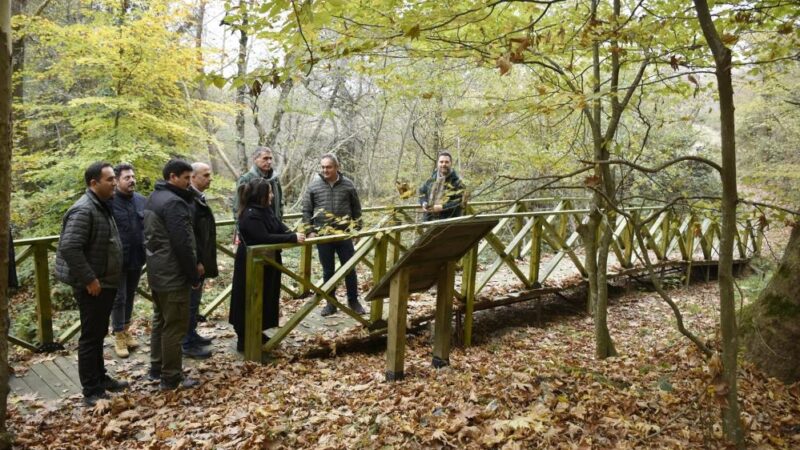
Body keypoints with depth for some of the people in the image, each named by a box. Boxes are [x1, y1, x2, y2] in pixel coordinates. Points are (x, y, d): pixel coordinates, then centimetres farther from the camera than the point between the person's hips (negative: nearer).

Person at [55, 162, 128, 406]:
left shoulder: (101, 206, 12)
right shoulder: (83, 210, -20)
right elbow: (69, 247, -27)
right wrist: (89, 279, -24)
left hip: (105, 283, 10)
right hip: (92, 286, -10)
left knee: (98, 334, 19)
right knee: (91, 337, -1)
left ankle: (100, 378, 32)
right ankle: (92, 392, 7)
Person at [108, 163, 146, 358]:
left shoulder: (142, 200, 5)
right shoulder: (109, 201, -11)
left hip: (137, 258, 5)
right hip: (118, 260, -5)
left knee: (130, 296, 17)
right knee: (119, 298, 4)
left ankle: (126, 330, 31)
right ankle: (119, 335, 16)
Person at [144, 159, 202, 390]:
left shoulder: (154, 198, 12)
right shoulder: (173, 202, -20)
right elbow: (183, 244, -23)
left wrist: (193, 265, 13)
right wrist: (194, 275, -13)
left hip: (157, 272, 10)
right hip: (173, 275, -10)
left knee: (160, 321, 19)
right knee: (175, 326, -2)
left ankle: (156, 368, 29)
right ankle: (171, 377, 6)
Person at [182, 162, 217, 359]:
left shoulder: (198, 197, 12)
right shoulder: (189, 199, -20)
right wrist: (197, 262, -23)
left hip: (200, 259, 10)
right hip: (195, 261, -10)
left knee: (194, 301, 19)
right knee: (191, 302, -1)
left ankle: (191, 335, 31)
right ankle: (188, 344, 9)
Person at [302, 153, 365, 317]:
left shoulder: (347, 185, 0)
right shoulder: (313, 186, -1)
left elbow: (356, 208, 9)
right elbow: (306, 210, 4)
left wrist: (356, 228, 6)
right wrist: (310, 231, -2)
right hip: (322, 235, 0)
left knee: (350, 269, 6)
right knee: (328, 271, 9)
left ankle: (353, 301, 21)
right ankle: (331, 303, 22)